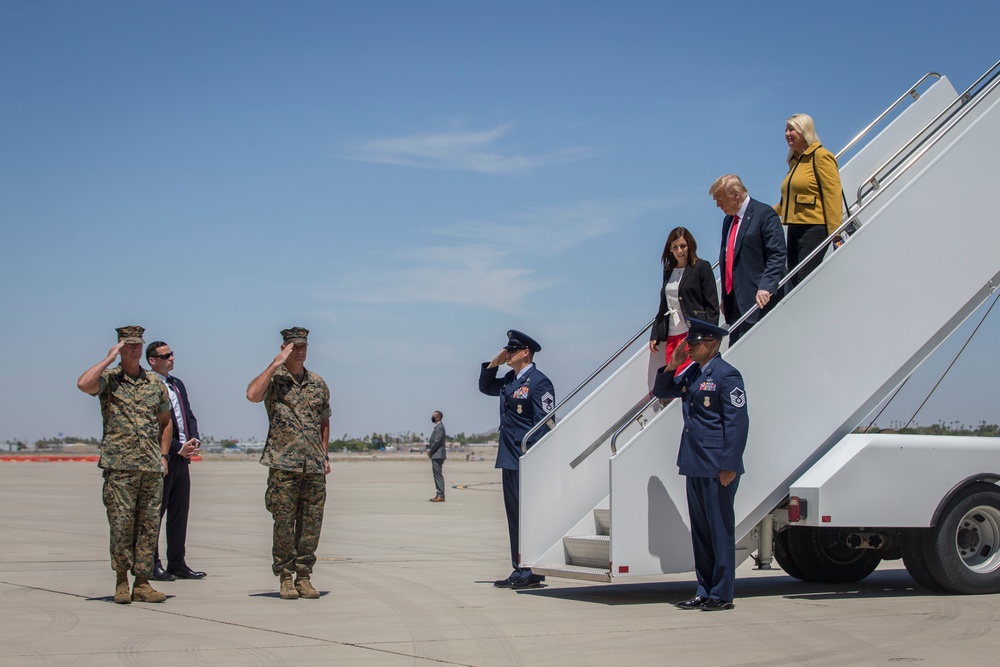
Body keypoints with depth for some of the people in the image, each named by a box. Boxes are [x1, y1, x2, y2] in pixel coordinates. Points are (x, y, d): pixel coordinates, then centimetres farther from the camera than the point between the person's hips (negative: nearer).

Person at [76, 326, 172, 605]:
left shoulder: (155, 383, 15)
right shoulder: (109, 378, 3)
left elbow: (165, 422, 24)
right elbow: (83, 384, -20)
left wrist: (163, 454, 13)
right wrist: (109, 359, -11)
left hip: (152, 467, 4)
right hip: (119, 465, -4)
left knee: (149, 526, 3)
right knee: (121, 526, -3)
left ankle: (142, 583, 8)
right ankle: (122, 581, 9)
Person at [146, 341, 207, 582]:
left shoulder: (177, 384, 17)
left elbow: (189, 415, 19)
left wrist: (194, 439, 1)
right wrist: (179, 448, -15)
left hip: (181, 457, 8)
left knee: (180, 512, 9)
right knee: (155, 512, -1)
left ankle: (177, 564, 15)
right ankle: (151, 565, 5)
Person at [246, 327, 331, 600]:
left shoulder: (318, 383, 14)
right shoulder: (274, 379, 1)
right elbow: (252, 394, -21)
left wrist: (325, 455, 14)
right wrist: (275, 365, -16)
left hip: (314, 467, 4)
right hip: (283, 465, -4)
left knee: (311, 524, 4)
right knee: (284, 524, -1)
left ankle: (304, 576, 13)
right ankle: (285, 578, 7)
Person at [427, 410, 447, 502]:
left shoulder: (440, 427, -14)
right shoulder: (437, 427, 18)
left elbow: (437, 441, -20)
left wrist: (430, 452, -10)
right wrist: (429, 450, 8)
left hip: (438, 455, -10)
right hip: (436, 455, 10)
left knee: (438, 475, -10)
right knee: (437, 476, 11)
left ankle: (441, 496, -10)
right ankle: (438, 495, 14)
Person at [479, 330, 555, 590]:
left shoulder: (539, 382, -11)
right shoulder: (510, 380, 15)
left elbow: (545, 423, -15)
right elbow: (485, 387, 32)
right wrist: (494, 362, 15)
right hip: (509, 459, 9)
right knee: (514, 515, 11)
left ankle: (532, 573, -2)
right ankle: (519, 571, 17)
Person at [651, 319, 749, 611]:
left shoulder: (726, 375, -12)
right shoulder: (691, 373, 12)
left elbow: (738, 422, -16)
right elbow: (661, 392, 24)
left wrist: (729, 466, -18)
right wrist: (671, 367, 5)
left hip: (718, 466, -8)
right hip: (695, 465, 9)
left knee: (720, 529, -1)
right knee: (700, 530, 13)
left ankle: (722, 595, 7)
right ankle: (704, 592, 21)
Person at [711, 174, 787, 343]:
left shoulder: (764, 214, -8)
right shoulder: (728, 220, 19)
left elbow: (777, 256, -16)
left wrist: (765, 287, -28)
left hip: (757, 300, -8)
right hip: (734, 301, 8)